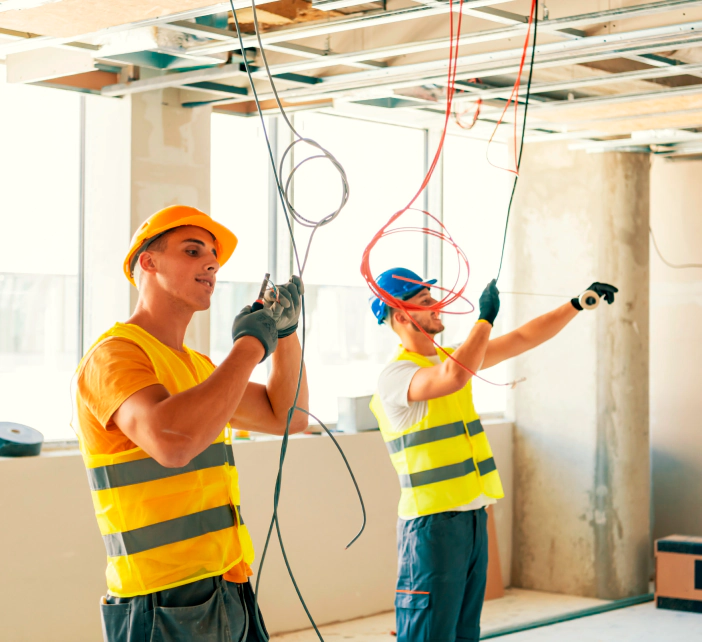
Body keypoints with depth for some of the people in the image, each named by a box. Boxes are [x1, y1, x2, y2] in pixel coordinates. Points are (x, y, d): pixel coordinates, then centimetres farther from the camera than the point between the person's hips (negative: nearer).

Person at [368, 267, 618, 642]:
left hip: (473, 518, 9)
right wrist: (485, 318, -21)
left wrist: (577, 305, 14)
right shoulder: (395, 375, -13)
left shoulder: (451, 356, 14)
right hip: (432, 523, -8)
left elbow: (522, 339, 19)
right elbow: (453, 377, -32)